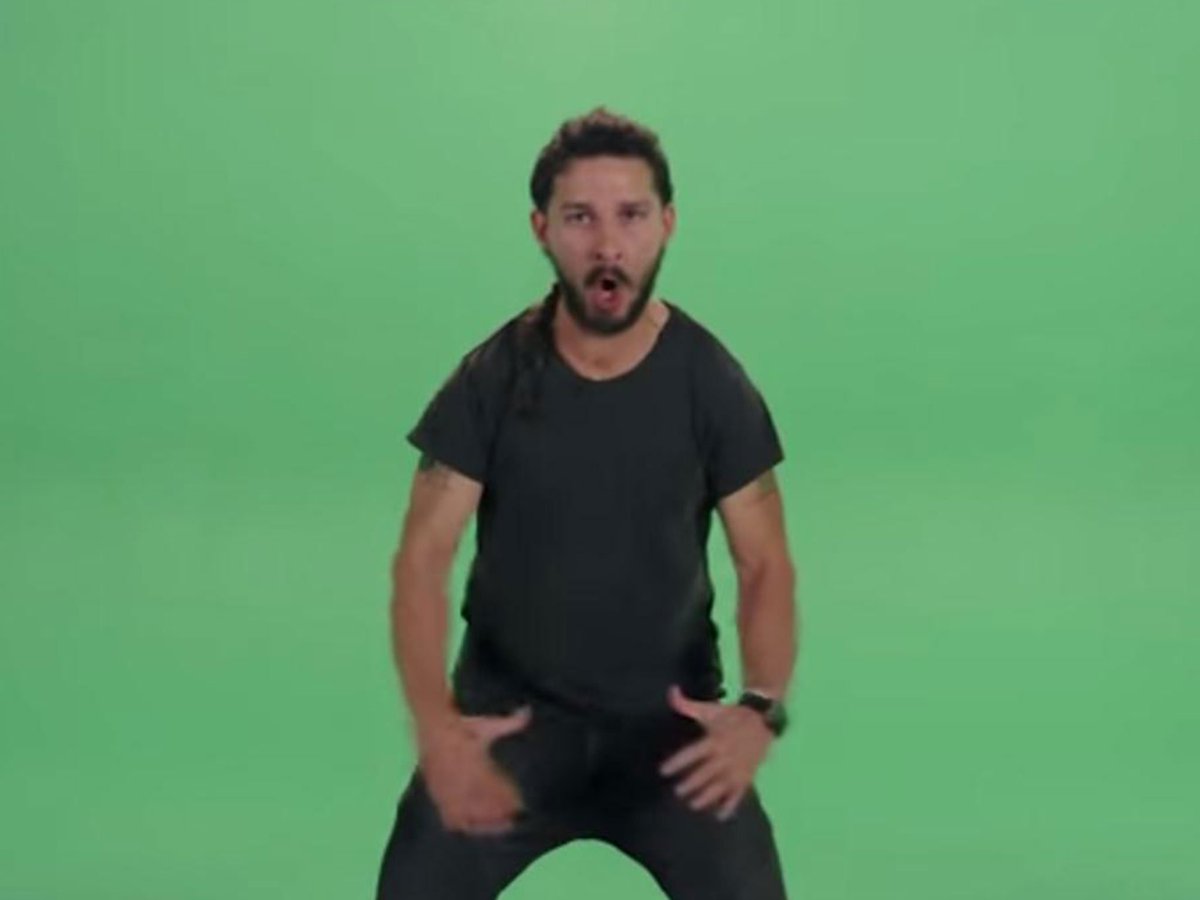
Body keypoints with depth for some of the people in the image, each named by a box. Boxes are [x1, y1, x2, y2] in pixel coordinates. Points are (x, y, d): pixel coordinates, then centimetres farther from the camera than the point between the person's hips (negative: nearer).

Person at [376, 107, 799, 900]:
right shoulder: (493, 379, -8)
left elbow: (765, 565, -3)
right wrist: (436, 724, -26)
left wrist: (763, 708, -22)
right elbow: (424, 559, -9)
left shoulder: (713, 385, -6)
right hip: (512, 709, 0)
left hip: (667, 718, 0)